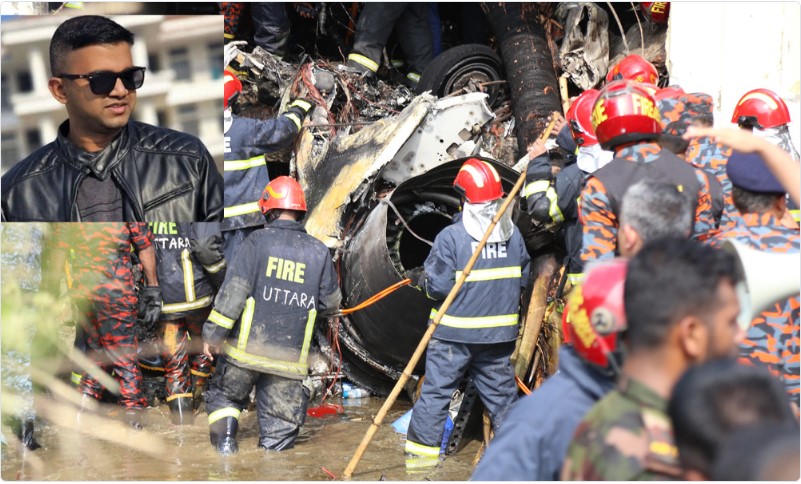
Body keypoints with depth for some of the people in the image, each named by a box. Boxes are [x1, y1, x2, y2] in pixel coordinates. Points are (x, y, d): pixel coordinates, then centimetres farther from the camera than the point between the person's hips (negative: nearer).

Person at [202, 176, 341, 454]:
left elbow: (233, 291, -10)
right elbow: (330, 305, 9)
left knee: (223, 396, 22)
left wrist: (213, 335, -4)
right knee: (279, 431, 9)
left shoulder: (258, 241, -7)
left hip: (246, 349, -1)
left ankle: (225, 442, 4)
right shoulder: (319, 252, 2)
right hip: (290, 357, 2)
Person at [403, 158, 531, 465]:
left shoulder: (450, 237, -15)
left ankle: (422, 449, 8)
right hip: (499, 335, 4)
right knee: (501, 392, 14)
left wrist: (419, 279, 4)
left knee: (436, 391, 5)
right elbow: (524, 280, 10)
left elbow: (438, 287, -15)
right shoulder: (513, 234, 1)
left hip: (454, 334, -4)